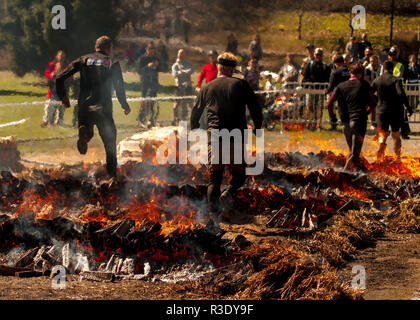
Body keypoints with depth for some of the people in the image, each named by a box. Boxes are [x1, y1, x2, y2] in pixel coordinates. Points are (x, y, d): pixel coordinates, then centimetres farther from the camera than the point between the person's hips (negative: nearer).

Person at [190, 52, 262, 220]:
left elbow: (195, 113, 19)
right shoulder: (240, 84, 5)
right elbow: (255, 107, 0)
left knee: (214, 176, 10)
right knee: (238, 175, 10)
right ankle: (229, 193, -19)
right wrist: (257, 127, 14)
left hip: (214, 136, 2)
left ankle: (213, 207, -9)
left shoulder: (207, 88, 12)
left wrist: (194, 130, 36)